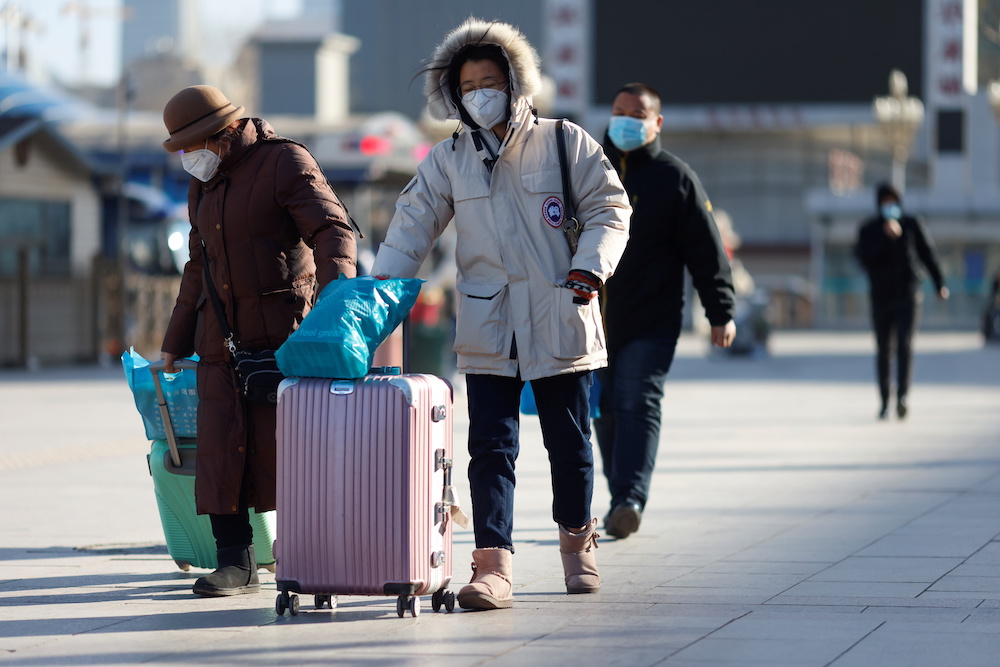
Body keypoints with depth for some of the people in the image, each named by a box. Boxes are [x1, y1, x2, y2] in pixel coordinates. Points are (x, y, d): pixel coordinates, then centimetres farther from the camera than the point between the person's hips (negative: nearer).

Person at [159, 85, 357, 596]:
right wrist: (175, 344, 25)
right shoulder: (203, 185, 16)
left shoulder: (285, 162, -7)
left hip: (282, 325, -6)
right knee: (221, 442, -3)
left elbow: (332, 229, -18)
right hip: (222, 331, 6)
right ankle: (235, 561, -1)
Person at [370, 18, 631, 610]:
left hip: (559, 322, -1)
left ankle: (577, 541, 31)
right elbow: (412, 228, 7)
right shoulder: (448, 161, 8)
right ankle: (493, 567, -12)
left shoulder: (566, 144, 1)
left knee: (569, 443, 9)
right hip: (488, 329, 1)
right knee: (491, 446, -7)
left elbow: (610, 208, 1)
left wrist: (587, 270, -13)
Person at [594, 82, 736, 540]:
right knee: (605, 411, 8)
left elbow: (707, 250, -1)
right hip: (594, 317, 4)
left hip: (650, 321, -4)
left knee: (637, 404, -15)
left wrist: (721, 313, -5)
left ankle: (630, 499, -23)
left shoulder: (675, 178, 0)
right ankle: (620, 498, 18)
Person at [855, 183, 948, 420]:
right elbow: (863, 255, -14)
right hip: (881, 298, 2)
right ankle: (884, 402, 17)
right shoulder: (868, 230, 3)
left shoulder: (912, 225, 4)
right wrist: (886, 236, -23)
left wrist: (940, 284, 15)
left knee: (904, 345, -18)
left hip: (908, 297, -2)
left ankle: (902, 397, -30)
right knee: (883, 351, 7)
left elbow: (928, 254, 12)